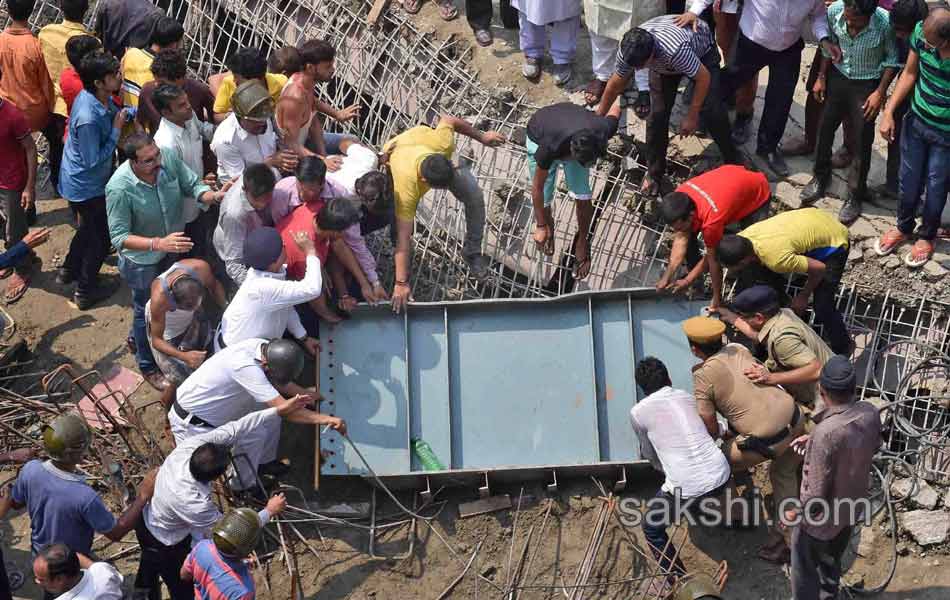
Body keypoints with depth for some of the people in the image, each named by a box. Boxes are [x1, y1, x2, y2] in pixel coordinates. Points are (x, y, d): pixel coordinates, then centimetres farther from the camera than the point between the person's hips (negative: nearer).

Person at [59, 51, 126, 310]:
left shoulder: (100, 97, -11)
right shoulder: (88, 118, -38)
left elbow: (116, 112, 10)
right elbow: (94, 161, -29)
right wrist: (116, 130, -25)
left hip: (78, 181, 9)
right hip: (86, 188, -9)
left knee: (89, 229, 30)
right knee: (100, 238, 12)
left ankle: (69, 270, 50)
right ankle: (86, 292, 29)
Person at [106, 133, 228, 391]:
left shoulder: (169, 161, -24)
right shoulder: (119, 189, -36)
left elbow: (193, 186, -10)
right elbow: (119, 237, -31)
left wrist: (215, 196, -32)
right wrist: (159, 244, -44)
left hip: (171, 250, 5)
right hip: (141, 260, -5)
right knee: (147, 310, 17)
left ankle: (137, 335, 61)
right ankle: (148, 366, 44)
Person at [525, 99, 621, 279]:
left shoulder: (602, 131, -38)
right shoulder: (550, 149, -45)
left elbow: (615, 107, -12)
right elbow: (537, 188, -29)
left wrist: (621, 98, 13)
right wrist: (540, 226, -19)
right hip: (539, 136, -3)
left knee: (582, 196, -8)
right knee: (543, 199, -6)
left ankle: (583, 244, 14)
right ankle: (548, 228, 28)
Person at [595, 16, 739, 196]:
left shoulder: (676, 49, -48)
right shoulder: (629, 51, -31)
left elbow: (704, 77, -31)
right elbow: (615, 85, -10)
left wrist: (692, 116, -21)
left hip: (701, 51, -4)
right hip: (662, 62, 4)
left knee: (712, 112, -13)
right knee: (658, 113, -10)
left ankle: (732, 162, 9)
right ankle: (654, 173, 7)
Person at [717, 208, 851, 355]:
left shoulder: (775, 258, -40)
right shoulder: (741, 238, -19)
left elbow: (819, 268, -28)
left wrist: (803, 296, -11)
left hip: (834, 240, -8)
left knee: (823, 305, -14)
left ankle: (843, 351, 11)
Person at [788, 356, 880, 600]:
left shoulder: (825, 433, -38)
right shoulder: (870, 413, -17)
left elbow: (816, 491, -30)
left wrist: (795, 512, -9)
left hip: (822, 517, -6)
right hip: (852, 508, 6)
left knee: (805, 571, 19)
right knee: (831, 562, 31)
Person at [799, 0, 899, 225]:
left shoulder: (885, 23, -29)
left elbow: (892, 59, -12)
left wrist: (880, 92, -14)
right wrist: (821, 76, 4)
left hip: (867, 85, -3)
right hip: (838, 77, 3)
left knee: (862, 142, 4)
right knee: (825, 128, 15)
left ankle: (855, 195, 20)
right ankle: (821, 177, 38)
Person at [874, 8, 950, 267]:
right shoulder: (922, 32, -20)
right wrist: (889, 112, -3)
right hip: (916, 120, 4)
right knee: (909, 180, 20)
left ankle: (926, 236, 42)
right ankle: (903, 228, 46)